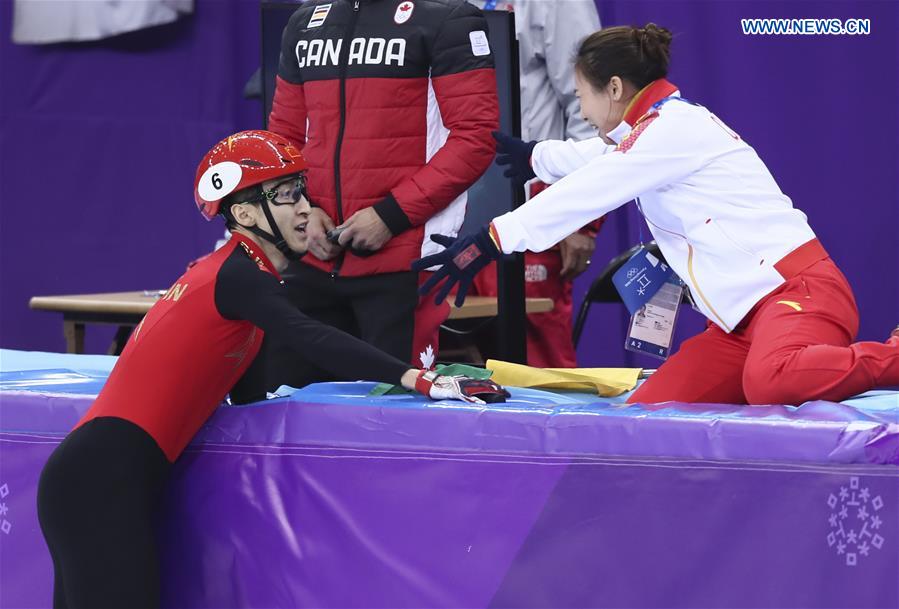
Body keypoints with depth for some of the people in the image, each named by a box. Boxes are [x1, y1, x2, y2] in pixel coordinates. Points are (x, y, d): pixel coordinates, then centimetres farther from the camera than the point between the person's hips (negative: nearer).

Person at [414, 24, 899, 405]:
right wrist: (532, 157, 57)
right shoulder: (659, 132, 21)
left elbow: (583, 194, -10)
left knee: (772, 382, -41)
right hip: (745, 317, 11)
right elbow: (597, 158, 42)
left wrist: (490, 241, -4)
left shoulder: (674, 126, -9)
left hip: (795, 288, -11)